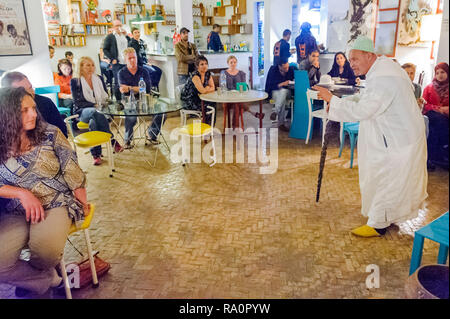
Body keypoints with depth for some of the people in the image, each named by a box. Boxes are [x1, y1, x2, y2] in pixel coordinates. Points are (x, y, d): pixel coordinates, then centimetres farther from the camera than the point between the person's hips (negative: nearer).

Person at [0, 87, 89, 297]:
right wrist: (22, 193, -15)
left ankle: (28, 276, 11)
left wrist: (83, 205, 2)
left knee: (47, 250, -30)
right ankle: (50, 279, 7)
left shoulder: (50, 134, -4)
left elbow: (73, 173, -2)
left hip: (55, 203, -2)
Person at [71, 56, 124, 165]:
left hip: (99, 111, 3)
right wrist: (94, 106, -17)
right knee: (94, 112, -40)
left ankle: (96, 154, -35)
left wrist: (102, 105, -7)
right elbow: (77, 103, -5)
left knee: (93, 122, -35)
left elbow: (106, 97, 16)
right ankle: (113, 142, -35)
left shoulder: (99, 79, 16)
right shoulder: (75, 81, 4)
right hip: (82, 112, -3)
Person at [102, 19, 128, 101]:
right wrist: (112, 59, -10)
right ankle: (118, 101, 6)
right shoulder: (110, 37, 0)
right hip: (117, 63, -5)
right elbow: (105, 49, -3)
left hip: (126, 63, 5)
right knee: (118, 83, -3)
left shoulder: (124, 36, 16)